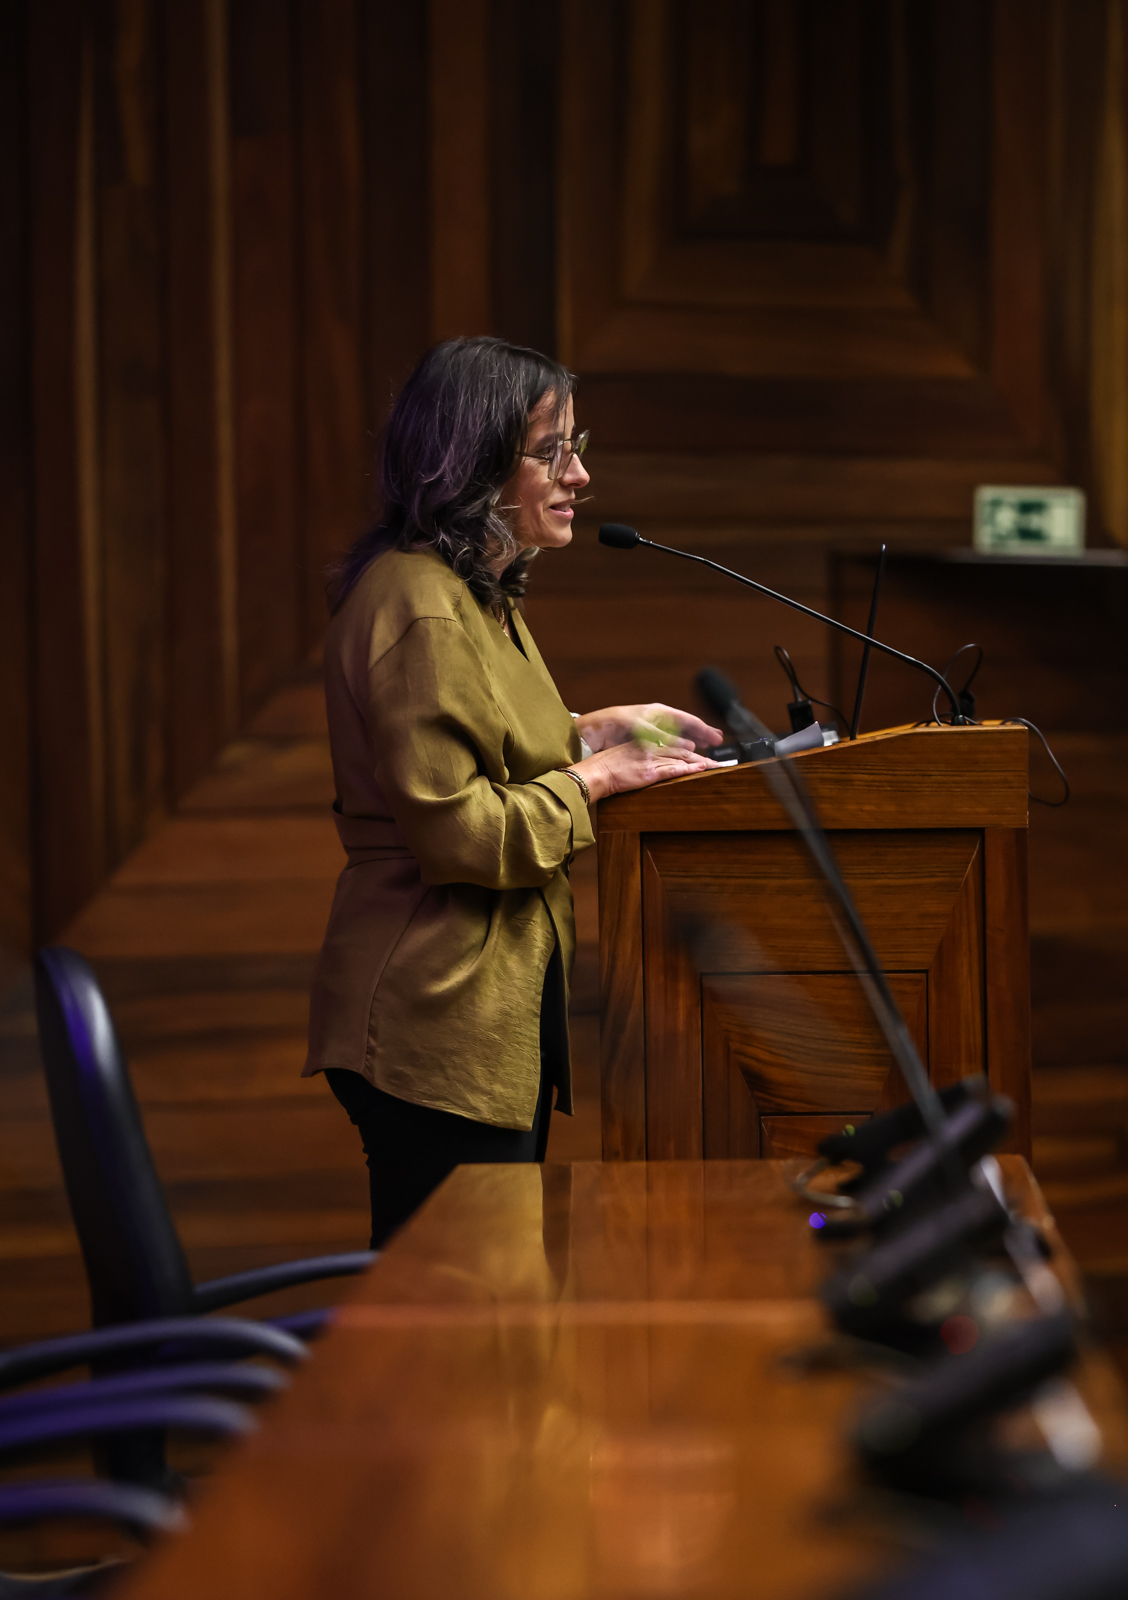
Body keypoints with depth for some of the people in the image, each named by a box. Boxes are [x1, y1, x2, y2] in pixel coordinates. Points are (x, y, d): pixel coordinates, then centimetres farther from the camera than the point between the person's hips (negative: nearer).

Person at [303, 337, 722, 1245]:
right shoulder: (416, 606, -18)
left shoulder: (477, 593, 16)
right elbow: (452, 830, -21)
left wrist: (598, 728, 13)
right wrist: (594, 777, -12)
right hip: (438, 1024, -11)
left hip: (501, 1000, 11)